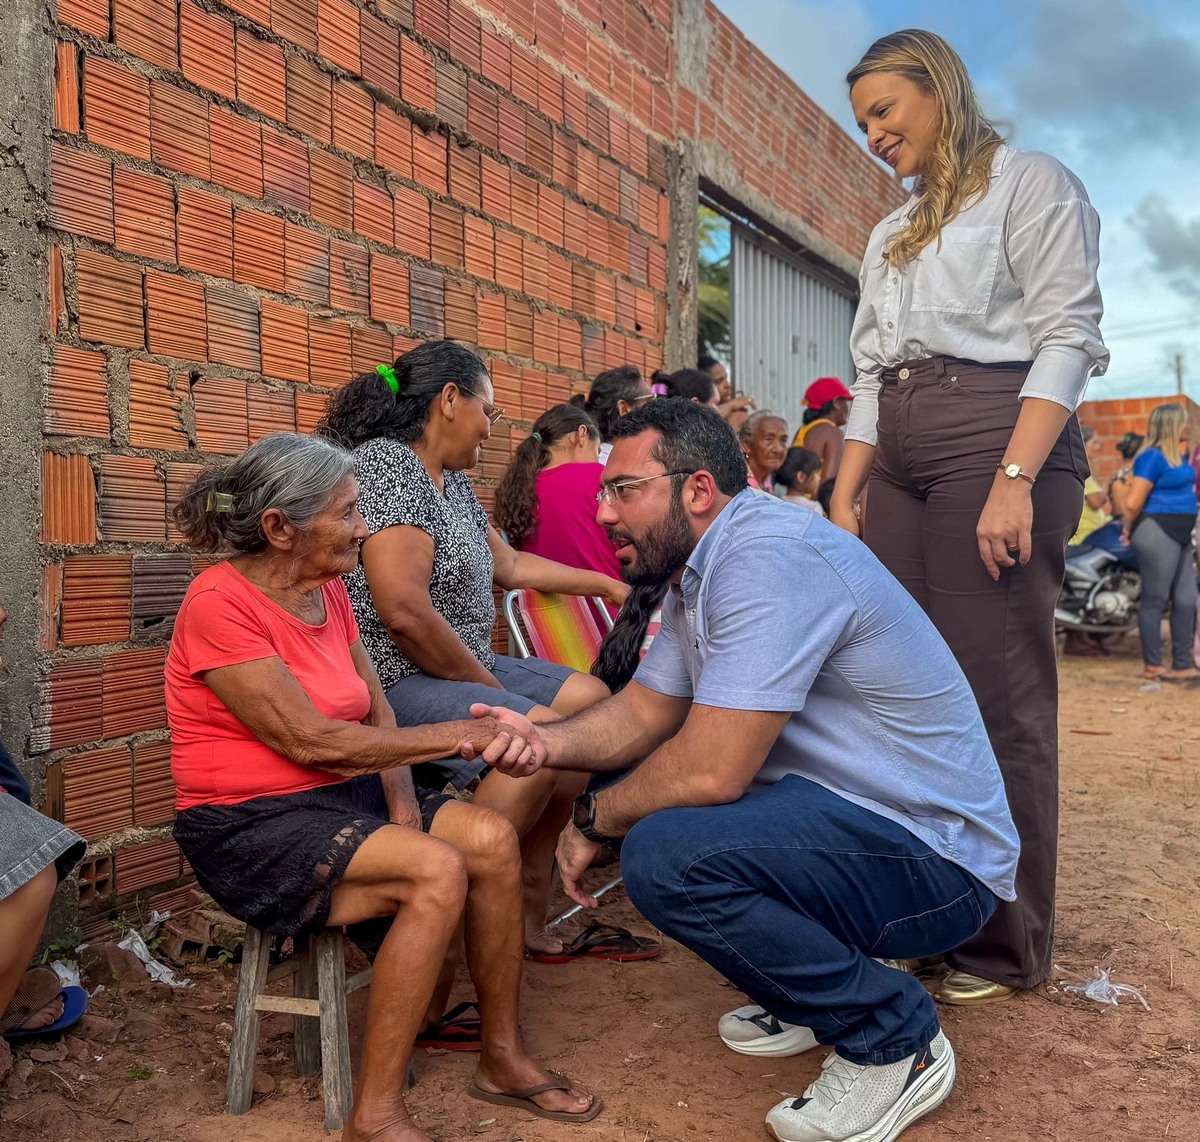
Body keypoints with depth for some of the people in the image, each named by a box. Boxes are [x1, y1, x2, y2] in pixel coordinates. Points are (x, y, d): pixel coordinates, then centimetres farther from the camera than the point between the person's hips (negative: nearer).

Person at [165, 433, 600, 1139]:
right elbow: (308, 739, -23)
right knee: (438, 872, -27)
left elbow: (378, 713, 5)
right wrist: (457, 736, -21)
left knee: (494, 840, -12)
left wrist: (404, 806, -12)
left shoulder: (329, 592, 7)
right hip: (250, 827, -7)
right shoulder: (220, 603, -18)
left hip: (342, 795, 8)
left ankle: (503, 1057, 5)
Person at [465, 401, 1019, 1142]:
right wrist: (547, 743, -10)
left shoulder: (770, 557, -24)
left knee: (663, 852, -28)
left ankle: (893, 1038, -5)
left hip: (934, 857, -10)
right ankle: (817, 995, 19)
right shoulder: (699, 571, 8)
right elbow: (643, 712, 10)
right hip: (844, 806, 10)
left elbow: (708, 771, -28)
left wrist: (595, 824, -10)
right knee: (634, 788, 11)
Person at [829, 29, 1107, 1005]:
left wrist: (1015, 478, -18)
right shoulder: (890, 237, 25)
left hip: (998, 440, -7)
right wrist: (843, 499, 9)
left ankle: (1009, 946, 3)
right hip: (901, 467, 7)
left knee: (998, 698, -8)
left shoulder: (1029, 183, 5)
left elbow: (1068, 336, -7)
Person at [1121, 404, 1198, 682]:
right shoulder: (1153, 457, -15)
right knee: (1155, 599, -2)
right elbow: (1133, 502, -19)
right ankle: (1152, 665, 6)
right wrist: (1129, 529, -4)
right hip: (1158, 532, -9)